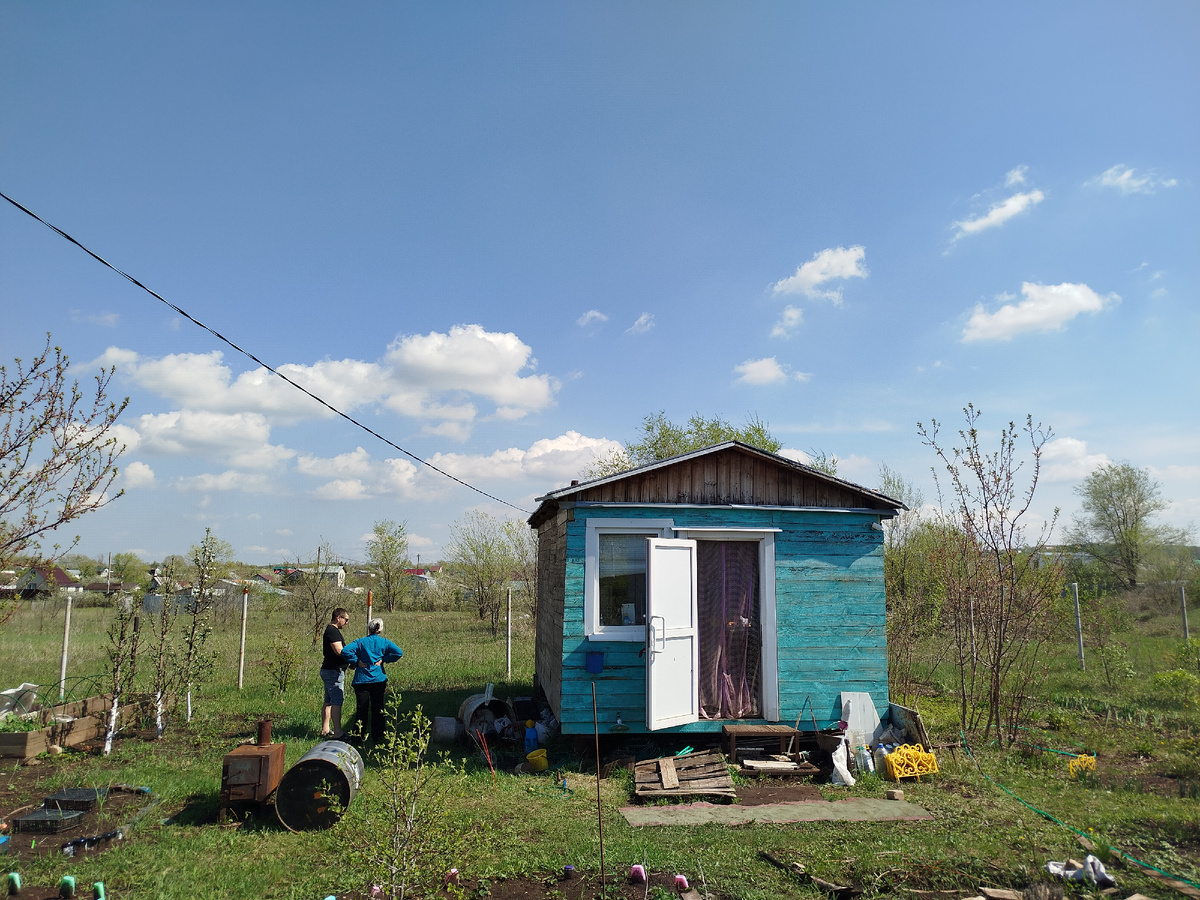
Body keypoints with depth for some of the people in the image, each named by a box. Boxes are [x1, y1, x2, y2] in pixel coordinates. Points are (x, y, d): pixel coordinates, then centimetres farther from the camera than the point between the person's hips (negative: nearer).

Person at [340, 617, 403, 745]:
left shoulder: (360, 642, -1)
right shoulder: (384, 642, 1)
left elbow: (345, 651, -15)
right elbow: (398, 652, -11)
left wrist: (356, 662, -7)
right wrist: (384, 659, -3)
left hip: (361, 680, 0)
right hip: (379, 680, 0)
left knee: (362, 709, 7)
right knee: (378, 709, 8)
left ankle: (359, 736, 12)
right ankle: (377, 737, 13)